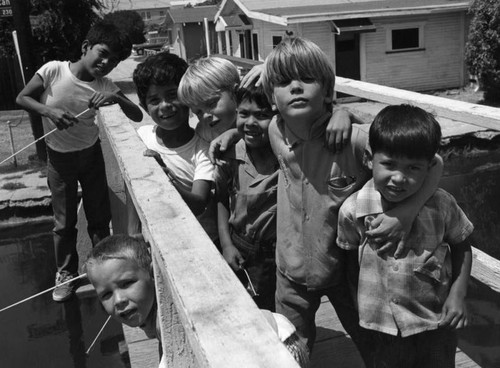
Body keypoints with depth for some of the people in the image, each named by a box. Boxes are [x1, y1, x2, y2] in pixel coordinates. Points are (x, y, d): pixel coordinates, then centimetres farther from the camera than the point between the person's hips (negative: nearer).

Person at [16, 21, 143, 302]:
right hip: (59, 157, -2)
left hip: (91, 153, 2)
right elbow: (22, 98, -9)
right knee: (64, 222, 9)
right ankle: (66, 273, 29)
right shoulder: (54, 70, -18)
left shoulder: (105, 86, -12)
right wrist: (49, 111, -27)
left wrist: (117, 99, -31)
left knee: (100, 216, 11)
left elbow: (137, 117, -13)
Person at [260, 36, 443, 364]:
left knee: (374, 346, 21)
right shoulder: (276, 132, -12)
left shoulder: (352, 139, -28)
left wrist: (405, 214, -36)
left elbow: (431, 164, -26)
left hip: (346, 266, -3)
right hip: (293, 271, 3)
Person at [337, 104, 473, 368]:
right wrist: (359, 303, 1)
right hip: (383, 324, 0)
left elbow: (461, 246, 0)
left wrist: (458, 293, -8)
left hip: (437, 320, 0)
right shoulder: (353, 210, -18)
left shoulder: (442, 205, -18)